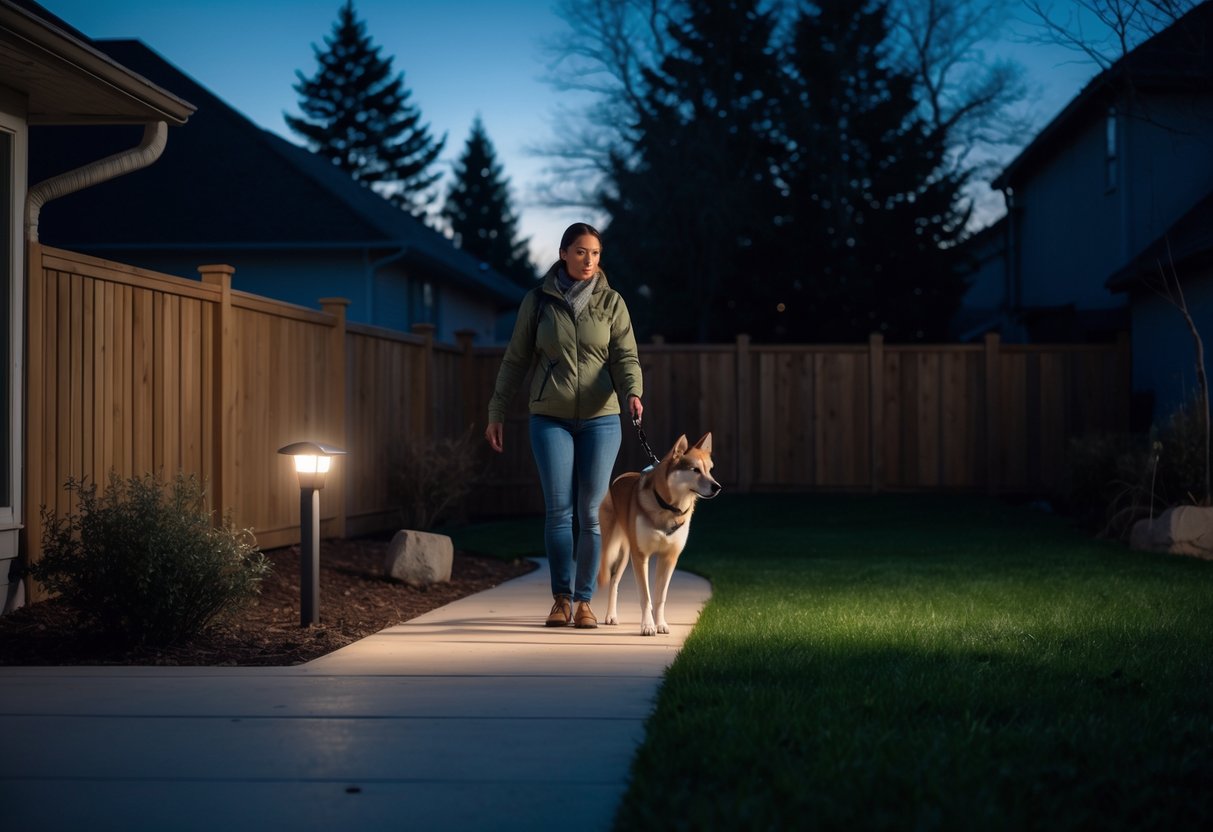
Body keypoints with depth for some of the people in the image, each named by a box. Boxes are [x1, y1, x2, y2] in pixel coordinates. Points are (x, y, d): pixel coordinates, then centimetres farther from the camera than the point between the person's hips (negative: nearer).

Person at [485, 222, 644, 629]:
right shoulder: (537, 300, 3)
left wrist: (633, 393, -25)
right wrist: (496, 412, 5)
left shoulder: (611, 302, 3)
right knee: (558, 509, -5)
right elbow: (516, 359, 7)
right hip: (550, 418, 0)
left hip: (600, 418, 0)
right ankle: (561, 598, 5)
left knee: (591, 512, 0)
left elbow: (625, 356, -4)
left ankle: (585, 601, 8)